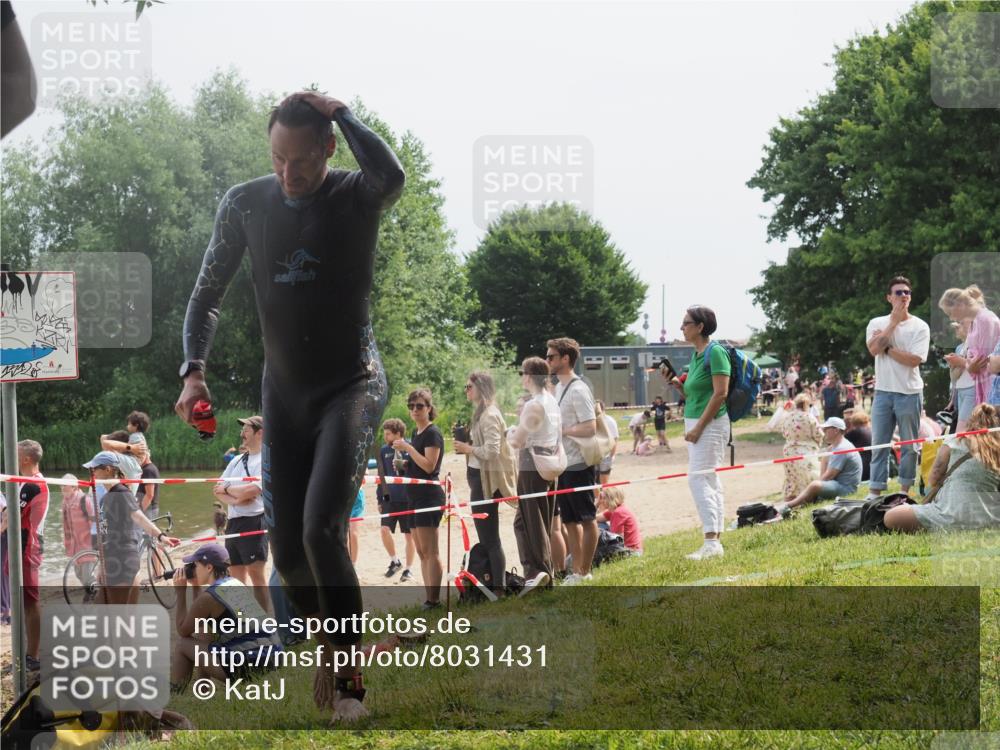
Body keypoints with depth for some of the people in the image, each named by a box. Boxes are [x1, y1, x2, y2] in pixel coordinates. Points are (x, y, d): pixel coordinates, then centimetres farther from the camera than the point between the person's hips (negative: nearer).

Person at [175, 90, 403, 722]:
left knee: (322, 531, -22)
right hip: (284, 394, 5)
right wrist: (195, 371, -8)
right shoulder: (246, 204, 0)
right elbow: (209, 293, 7)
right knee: (288, 551, 3)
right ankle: (332, 644, 30)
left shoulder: (357, 196, -11)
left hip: (353, 386, -4)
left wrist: (339, 112, -23)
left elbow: (393, 177, -37)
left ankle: (347, 676, -8)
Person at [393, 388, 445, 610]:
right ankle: (429, 599, 11)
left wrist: (408, 448, -17)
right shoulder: (416, 433, 17)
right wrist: (403, 463, 7)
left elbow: (429, 465, -19)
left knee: (430, 551, -11)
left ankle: (434, 600, -11)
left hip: (429, 494, -10)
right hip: (415, 496, 10)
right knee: (422, 552, 9)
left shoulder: (432, 433, -10)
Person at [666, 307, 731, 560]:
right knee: (710, 481, 10)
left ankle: (711, 543, -19)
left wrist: (698, 427, -20)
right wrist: (676, 383, 3)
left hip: (710, 423, -10)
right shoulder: (695, 355, 15)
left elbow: (720, 393, -19)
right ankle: (716, 539, 12)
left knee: (699, 479, -15)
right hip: (695, 422, 10)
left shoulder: (715, 352, -12)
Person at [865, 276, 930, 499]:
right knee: (879, 443, 3)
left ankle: (906, 489, 13)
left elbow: (914, 359, -13)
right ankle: (875, 491, 6)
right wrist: (894, 322, -11)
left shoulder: (920, 327, -1)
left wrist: (887, 348, -10)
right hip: (883, 391, 2)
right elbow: (874, 349, -13)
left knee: (909, 445, 4)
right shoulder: (877, 323, 6)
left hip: (909, 392, -2)